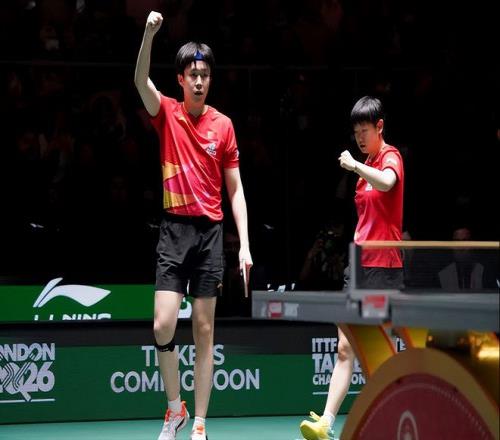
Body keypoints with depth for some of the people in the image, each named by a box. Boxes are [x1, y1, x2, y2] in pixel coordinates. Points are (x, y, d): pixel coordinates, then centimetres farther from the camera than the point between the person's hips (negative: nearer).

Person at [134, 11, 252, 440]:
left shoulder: (223, 125, 4)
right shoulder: (167, 113, 3)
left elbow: (235, 189, 6)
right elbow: (141, 80, -17)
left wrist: (245, 244, -2)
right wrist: (149, 34, -32)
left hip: (211, 231, 1)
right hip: (174, 228, 0)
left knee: (204, 331, 3)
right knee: (163, 326, -10)